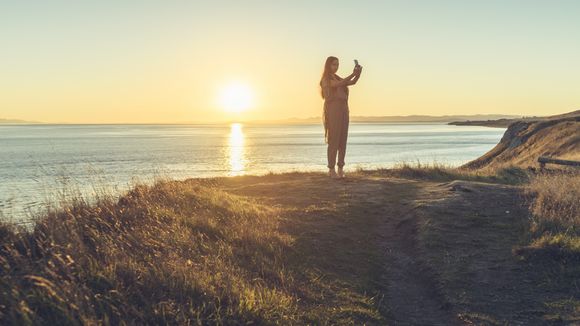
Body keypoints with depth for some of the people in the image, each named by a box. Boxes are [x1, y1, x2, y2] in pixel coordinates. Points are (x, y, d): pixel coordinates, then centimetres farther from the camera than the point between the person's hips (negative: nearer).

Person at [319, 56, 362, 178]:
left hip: (343, 110, 7)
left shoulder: (338, 78, 21)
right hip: (332, 110, -7)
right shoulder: (326, 79, -2)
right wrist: (353, 74, -23)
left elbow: (352, 82, 8)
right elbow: (338, 84, -20)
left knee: (343, 140, 3)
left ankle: (340, 169, 6)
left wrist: (358, 73, -10)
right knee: (333, 140, -9)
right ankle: (331, 169, -6)